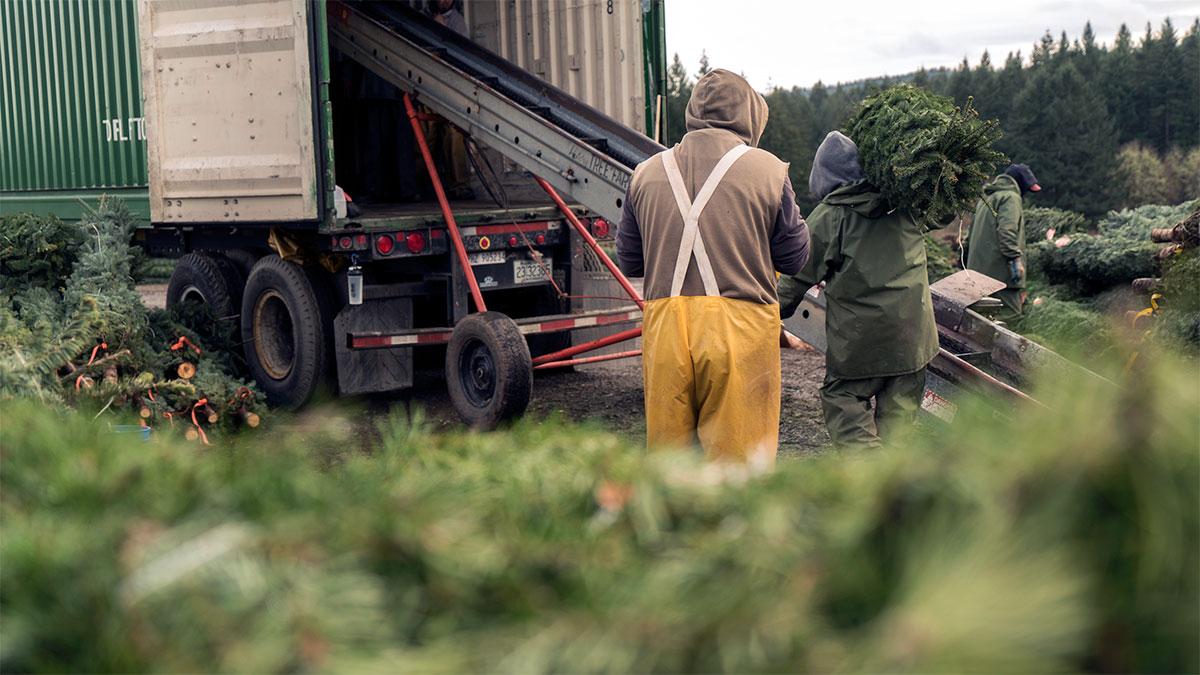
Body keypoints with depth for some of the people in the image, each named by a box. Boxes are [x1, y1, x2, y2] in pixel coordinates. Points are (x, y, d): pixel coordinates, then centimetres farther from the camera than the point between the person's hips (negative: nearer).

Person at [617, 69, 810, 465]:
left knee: (667, 451, 14)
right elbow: (794, 258, 6)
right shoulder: (767, 169, -1)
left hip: (664, 328, 3)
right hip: (739, 327, -3)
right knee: (738, 457, 5)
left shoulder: (647, 173, 8)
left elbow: (629, 261, 14)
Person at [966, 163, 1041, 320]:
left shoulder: (987, 197, 24)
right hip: (999, 269, -10)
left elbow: (973, 230, 28)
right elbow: (1007, 230, -19)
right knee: (1011, 310, -12)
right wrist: (1015, 259, -20)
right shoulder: (1010, 197, -6)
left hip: (979, 265, 10)